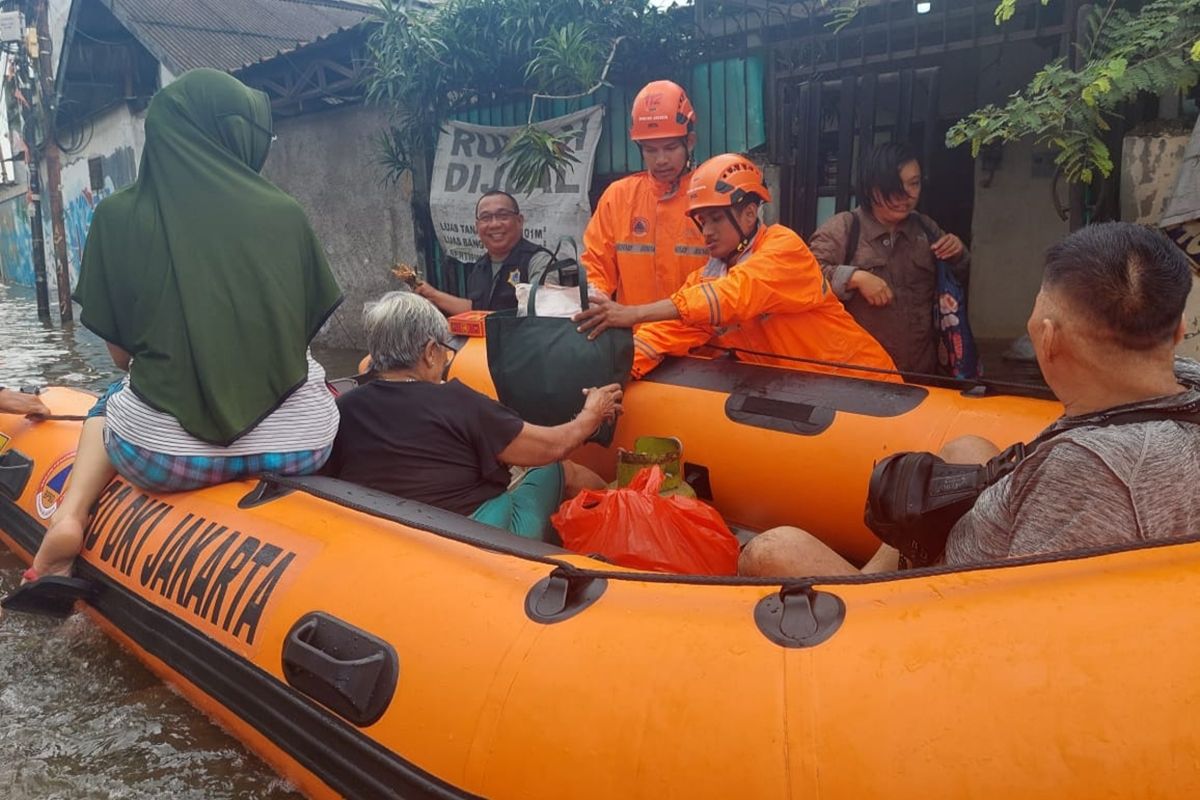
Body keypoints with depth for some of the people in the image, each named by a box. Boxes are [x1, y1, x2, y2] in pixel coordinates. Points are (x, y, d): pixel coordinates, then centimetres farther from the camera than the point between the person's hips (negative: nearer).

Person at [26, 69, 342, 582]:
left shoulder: (120, 214, 0)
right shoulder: (285, 214, 1)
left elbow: (120, 352, 3)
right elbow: (308, 327, 7)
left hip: (165, 452, 0)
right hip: (299, 444, 1)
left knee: (110, 403, 34)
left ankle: (70, 516, 10)